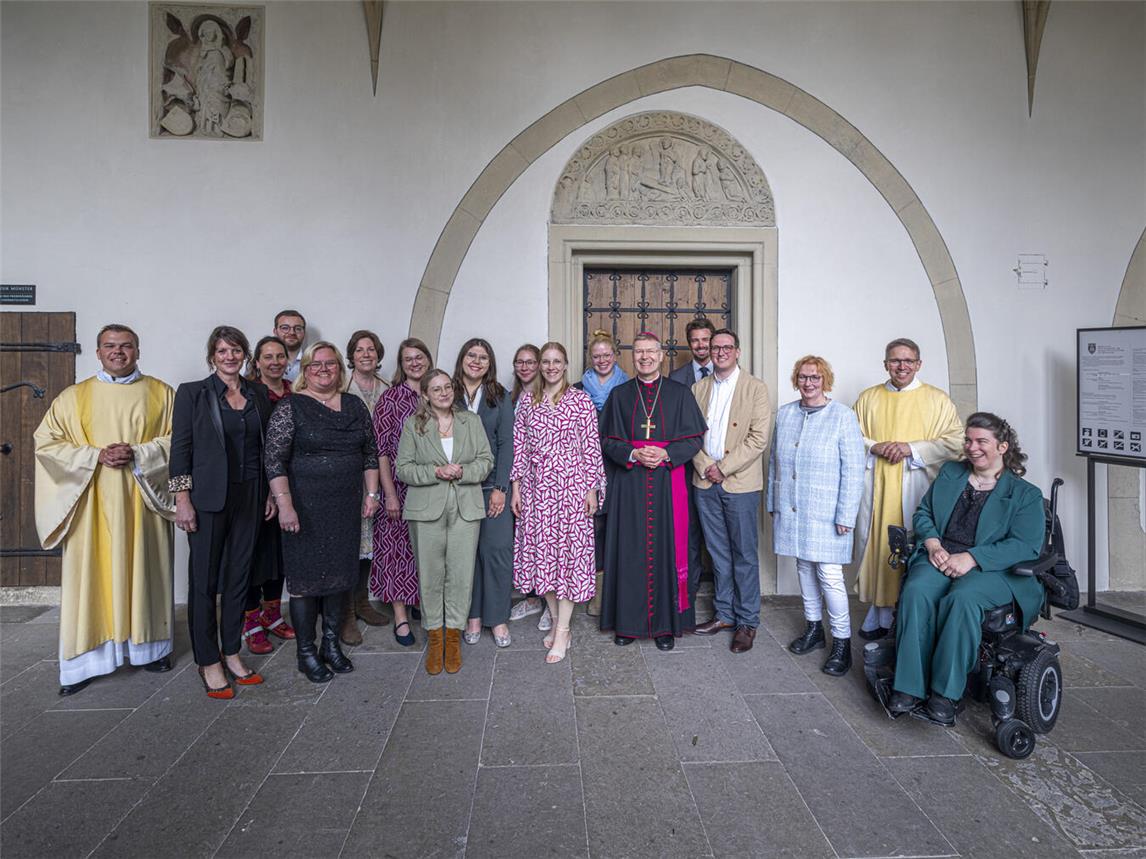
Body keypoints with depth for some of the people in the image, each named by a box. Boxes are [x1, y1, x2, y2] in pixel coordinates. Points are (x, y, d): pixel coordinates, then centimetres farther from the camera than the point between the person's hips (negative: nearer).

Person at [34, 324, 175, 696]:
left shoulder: (161, 394, 6)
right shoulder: (74, 396, 8)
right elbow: (46, 441, 3)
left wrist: (137, 455, -14)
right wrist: (96, 455, -11)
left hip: (142, 501, 0)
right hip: (92, 504, 0)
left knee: (143, 570, 6)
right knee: (90, 573, 0)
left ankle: (149, 647, 18)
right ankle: (86, 659, 9)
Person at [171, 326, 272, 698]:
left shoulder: (258, 394, 9)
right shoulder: (192, 392, -2)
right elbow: (180, 448, -5)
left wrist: (270, 493, 9)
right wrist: (182, 500, -10)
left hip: (249, 497, 4)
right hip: (208, 498, -4)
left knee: (239, 577, 11)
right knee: (205, 580, 4)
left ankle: (232, 654, 23)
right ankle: (208, 662, 16)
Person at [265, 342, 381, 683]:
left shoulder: (355, 406, 8)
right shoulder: (290, 407, -6)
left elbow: (370, 452, 12)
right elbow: (275, 459, -11)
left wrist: (371, 493, 7)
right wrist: (285, 504, -19)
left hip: (346, 507, 5)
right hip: (306, 507, -4)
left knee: (340, 573, 12)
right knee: (305, 577, 3)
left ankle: (331, 644, 27)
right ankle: (306, 652, 17)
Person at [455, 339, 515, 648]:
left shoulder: (500, 397, 5)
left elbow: (506, 444, 0)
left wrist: (500, 487, -7)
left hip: (492, 486, 0)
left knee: (496, 550, -2)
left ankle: (498, 618, 11)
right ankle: (472, 616, 18)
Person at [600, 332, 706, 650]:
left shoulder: (680, 394, 6)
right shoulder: (619, 395, 9)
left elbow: (694, 439, 2)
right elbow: (608, 441, 6)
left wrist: (666, 453, -14)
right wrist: (633, 454, -13)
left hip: (667, 482, -1)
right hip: (628, 484, 1)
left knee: (666, 549, 1)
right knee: (630, 551, 3)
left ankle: (665, 624, 12)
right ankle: (628, 621, 14)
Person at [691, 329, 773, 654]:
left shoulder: (756, 388, -2)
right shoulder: (698, 388, 11)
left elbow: (759, 438, -10)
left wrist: (723, 467, -13)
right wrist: (705, 466, -8)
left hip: (740, 483, -4)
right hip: (705, 482, 4)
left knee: (745, 554, 4)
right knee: (718, 552, 13)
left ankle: (747, 621, 16)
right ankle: (724, 613, 26)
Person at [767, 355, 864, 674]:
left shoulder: (843, 416, -8)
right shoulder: (784, 414, 7)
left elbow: (853, 471, -10)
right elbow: (775, 461, 13)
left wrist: (846, 516, -12)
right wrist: (772, 503, 13)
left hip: (825, 515, -5)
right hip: (791, 511, 5)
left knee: (830, 575, -4)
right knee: (804, 567, 15)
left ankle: (842, 642, 10)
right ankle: (813, 629, 31)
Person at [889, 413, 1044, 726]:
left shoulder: (1026, 494, 8)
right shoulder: (949, 473, 22)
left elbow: (1025, 546, -5)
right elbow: (923, 514, 19)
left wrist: (971, 558, -18)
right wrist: (933, 545, -3)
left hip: (991, 568, -3)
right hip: (939, 558, 3)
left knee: (963, 599, -37)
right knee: (915, 592, -31)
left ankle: (945, 694, -28)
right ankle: (909, 687, -29)